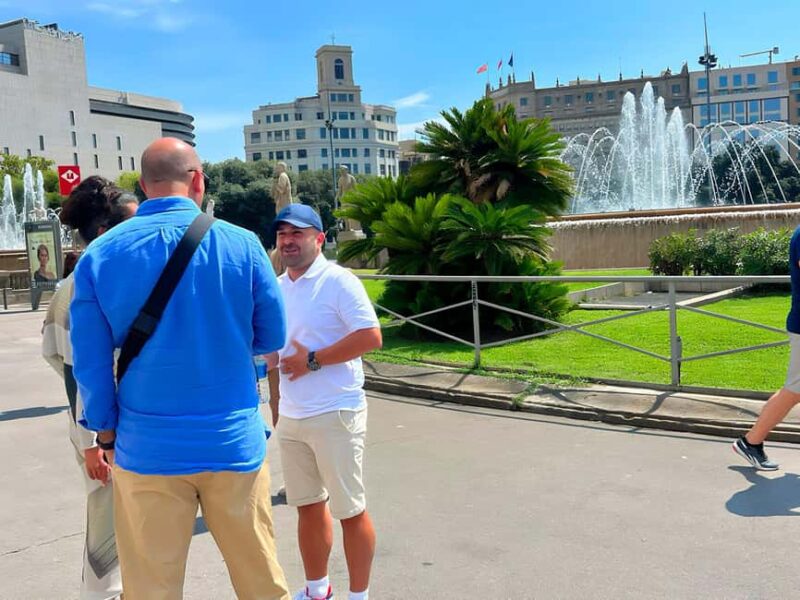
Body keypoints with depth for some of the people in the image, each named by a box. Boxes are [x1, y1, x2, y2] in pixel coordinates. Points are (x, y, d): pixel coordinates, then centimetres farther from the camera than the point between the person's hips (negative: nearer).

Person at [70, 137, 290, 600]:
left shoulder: (99, 254, -4)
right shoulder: (242, 244, -8)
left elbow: (91, 362, -1)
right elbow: (273, 338, 2)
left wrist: (106, 436, 12)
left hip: (147, 448, 1)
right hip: (234, 442, -1)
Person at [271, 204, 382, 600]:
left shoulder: (338, 281, -11)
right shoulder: (277, 288, 11)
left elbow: (370, 336, -20)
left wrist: (313, 360, -18)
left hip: (335, 414, -7)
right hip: (290, 417, 7)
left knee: (350, 511, 5)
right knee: (308, 507, 18)